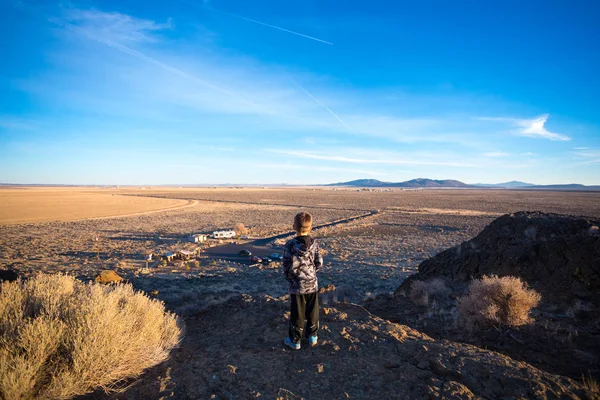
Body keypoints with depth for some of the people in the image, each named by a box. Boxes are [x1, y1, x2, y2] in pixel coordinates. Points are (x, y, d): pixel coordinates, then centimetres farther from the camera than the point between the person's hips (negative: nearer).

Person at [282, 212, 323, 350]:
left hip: (297, 286, -3)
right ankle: (312, 336, 32)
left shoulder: (290, 245, -18)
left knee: (297, 313, 10)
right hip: (312, 284, 3)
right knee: (312, 312, 18)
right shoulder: (314, 243, -8)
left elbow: (287, 266, -15)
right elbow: (319, 263, -3)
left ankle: (295, 341, 24)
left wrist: (289, 276, 4)